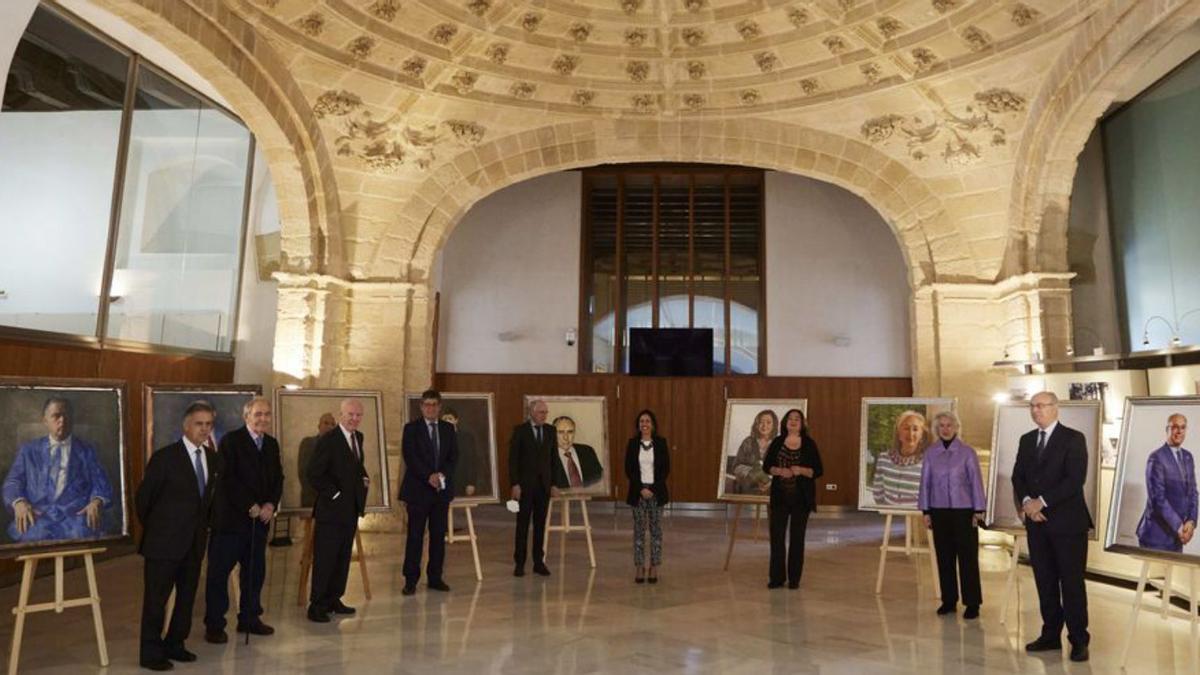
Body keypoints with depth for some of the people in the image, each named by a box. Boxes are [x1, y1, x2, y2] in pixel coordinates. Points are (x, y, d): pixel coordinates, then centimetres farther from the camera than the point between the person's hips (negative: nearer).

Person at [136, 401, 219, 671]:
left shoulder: (213, 458, 5)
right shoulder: (165, 457, -13)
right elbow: (143, 497, -6)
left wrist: (202, 525, 12)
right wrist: (154, 528, 3)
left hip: (194, 542, 6)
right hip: (164, 541, -6)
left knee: (187, 597, 14)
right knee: (156, 599, 4)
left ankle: (174, 645, 28)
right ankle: (151, 653, 16)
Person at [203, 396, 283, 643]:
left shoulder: (271, 444, 12)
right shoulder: (230, 441, -7)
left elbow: (278, 478, 11)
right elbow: (227, 479, -14)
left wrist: (270, 505, -5)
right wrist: (250, 506, -15)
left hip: (260, 518, 6)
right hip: (230, 518, -6)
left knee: (255, 571, 11)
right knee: (219, 572, 2)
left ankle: (249, 618, 24)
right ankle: (214, 625, 12)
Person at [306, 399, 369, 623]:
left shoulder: (358, 437, 10)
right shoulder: (328, 440, -15)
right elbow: (314, 474, -17)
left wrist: (364, 478, 5)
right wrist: (334, 494, -15)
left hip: (351, 509, 8)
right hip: (331, 510, -8)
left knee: (343, 557, 14)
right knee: (324, 558, -1)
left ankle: (333, 600, 24)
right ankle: (316, 605, 8)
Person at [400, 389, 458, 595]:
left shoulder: (448, 428, 11)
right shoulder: (411, 428, 0)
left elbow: (453, 456, 6)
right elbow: (410, 457, -9)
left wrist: (443, 474, -12)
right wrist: (429, 477, -18)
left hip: (442, 489, 4)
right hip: (418, 489, -4)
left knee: (439, 536, 6)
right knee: (415, 536, -1)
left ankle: (435, 577, 14)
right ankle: (411, 580, 5)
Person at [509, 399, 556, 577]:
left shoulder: (550, 431, 7)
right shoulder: (520, 430, -5)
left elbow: (553, 458, 9)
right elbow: (513, 458, -6)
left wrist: (554, 483, 5)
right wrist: (514, 484, -12)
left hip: (544, 485, 3)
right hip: (525, 484, -3)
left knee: (540, 524, 6)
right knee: (523, 525, 3)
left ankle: (539, 562, 13)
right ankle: (519, 563, 10)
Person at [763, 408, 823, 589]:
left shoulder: (809, 444, -1)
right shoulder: (777, 442, 3)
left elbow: (818, 471, -1)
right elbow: (766, 466, 4)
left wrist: (802, 470, -19)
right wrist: (779, 471, -15)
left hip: (801, 498, -1)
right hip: (780, 496, 1)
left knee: (797, 537, 4)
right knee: (777, 535, -1)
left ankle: (794, 578, 14)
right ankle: (776, 577, 8)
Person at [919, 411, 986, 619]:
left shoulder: (967, 452, -3)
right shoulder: (930, 453, 5)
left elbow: (976, 481, -2)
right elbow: (926, 482, 8)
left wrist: (978, 510, -5)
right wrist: (926, 511, 7)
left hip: (963, 510, -3)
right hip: (939, 511, 3)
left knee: (967, 557, 0)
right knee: (944, 556, 8)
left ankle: (972, 603, 9)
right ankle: (949, 600, 18)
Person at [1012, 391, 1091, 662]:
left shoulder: (1073, 439, -5)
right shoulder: (1026, 440, 13)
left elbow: (1075, 479, -15)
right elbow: (1018, 476, 11)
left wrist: (1042, 502, -16)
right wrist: (1026, 502, -8)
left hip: (1067, 521, -5)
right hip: (1036, 522, 5)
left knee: (1071, 582, 0)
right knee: (1044, 581, 9)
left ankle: (1078, 640, 10)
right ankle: (1051, 635, 18)